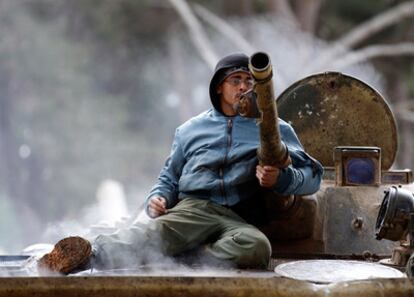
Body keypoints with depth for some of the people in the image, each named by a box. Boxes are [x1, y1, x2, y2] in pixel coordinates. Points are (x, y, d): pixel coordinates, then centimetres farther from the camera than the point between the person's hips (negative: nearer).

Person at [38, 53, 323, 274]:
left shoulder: (273, 128, 21)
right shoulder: (191, 129, 27)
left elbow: (312, 174, 15)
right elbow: (169, 177, 30)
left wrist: (280, 178, -7)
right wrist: (157, 198, 6)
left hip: (236, 219, 0)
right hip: (191, 208, 0)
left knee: (256, 247, -40)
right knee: (153, 234, -36)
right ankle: (91, 255, -59)